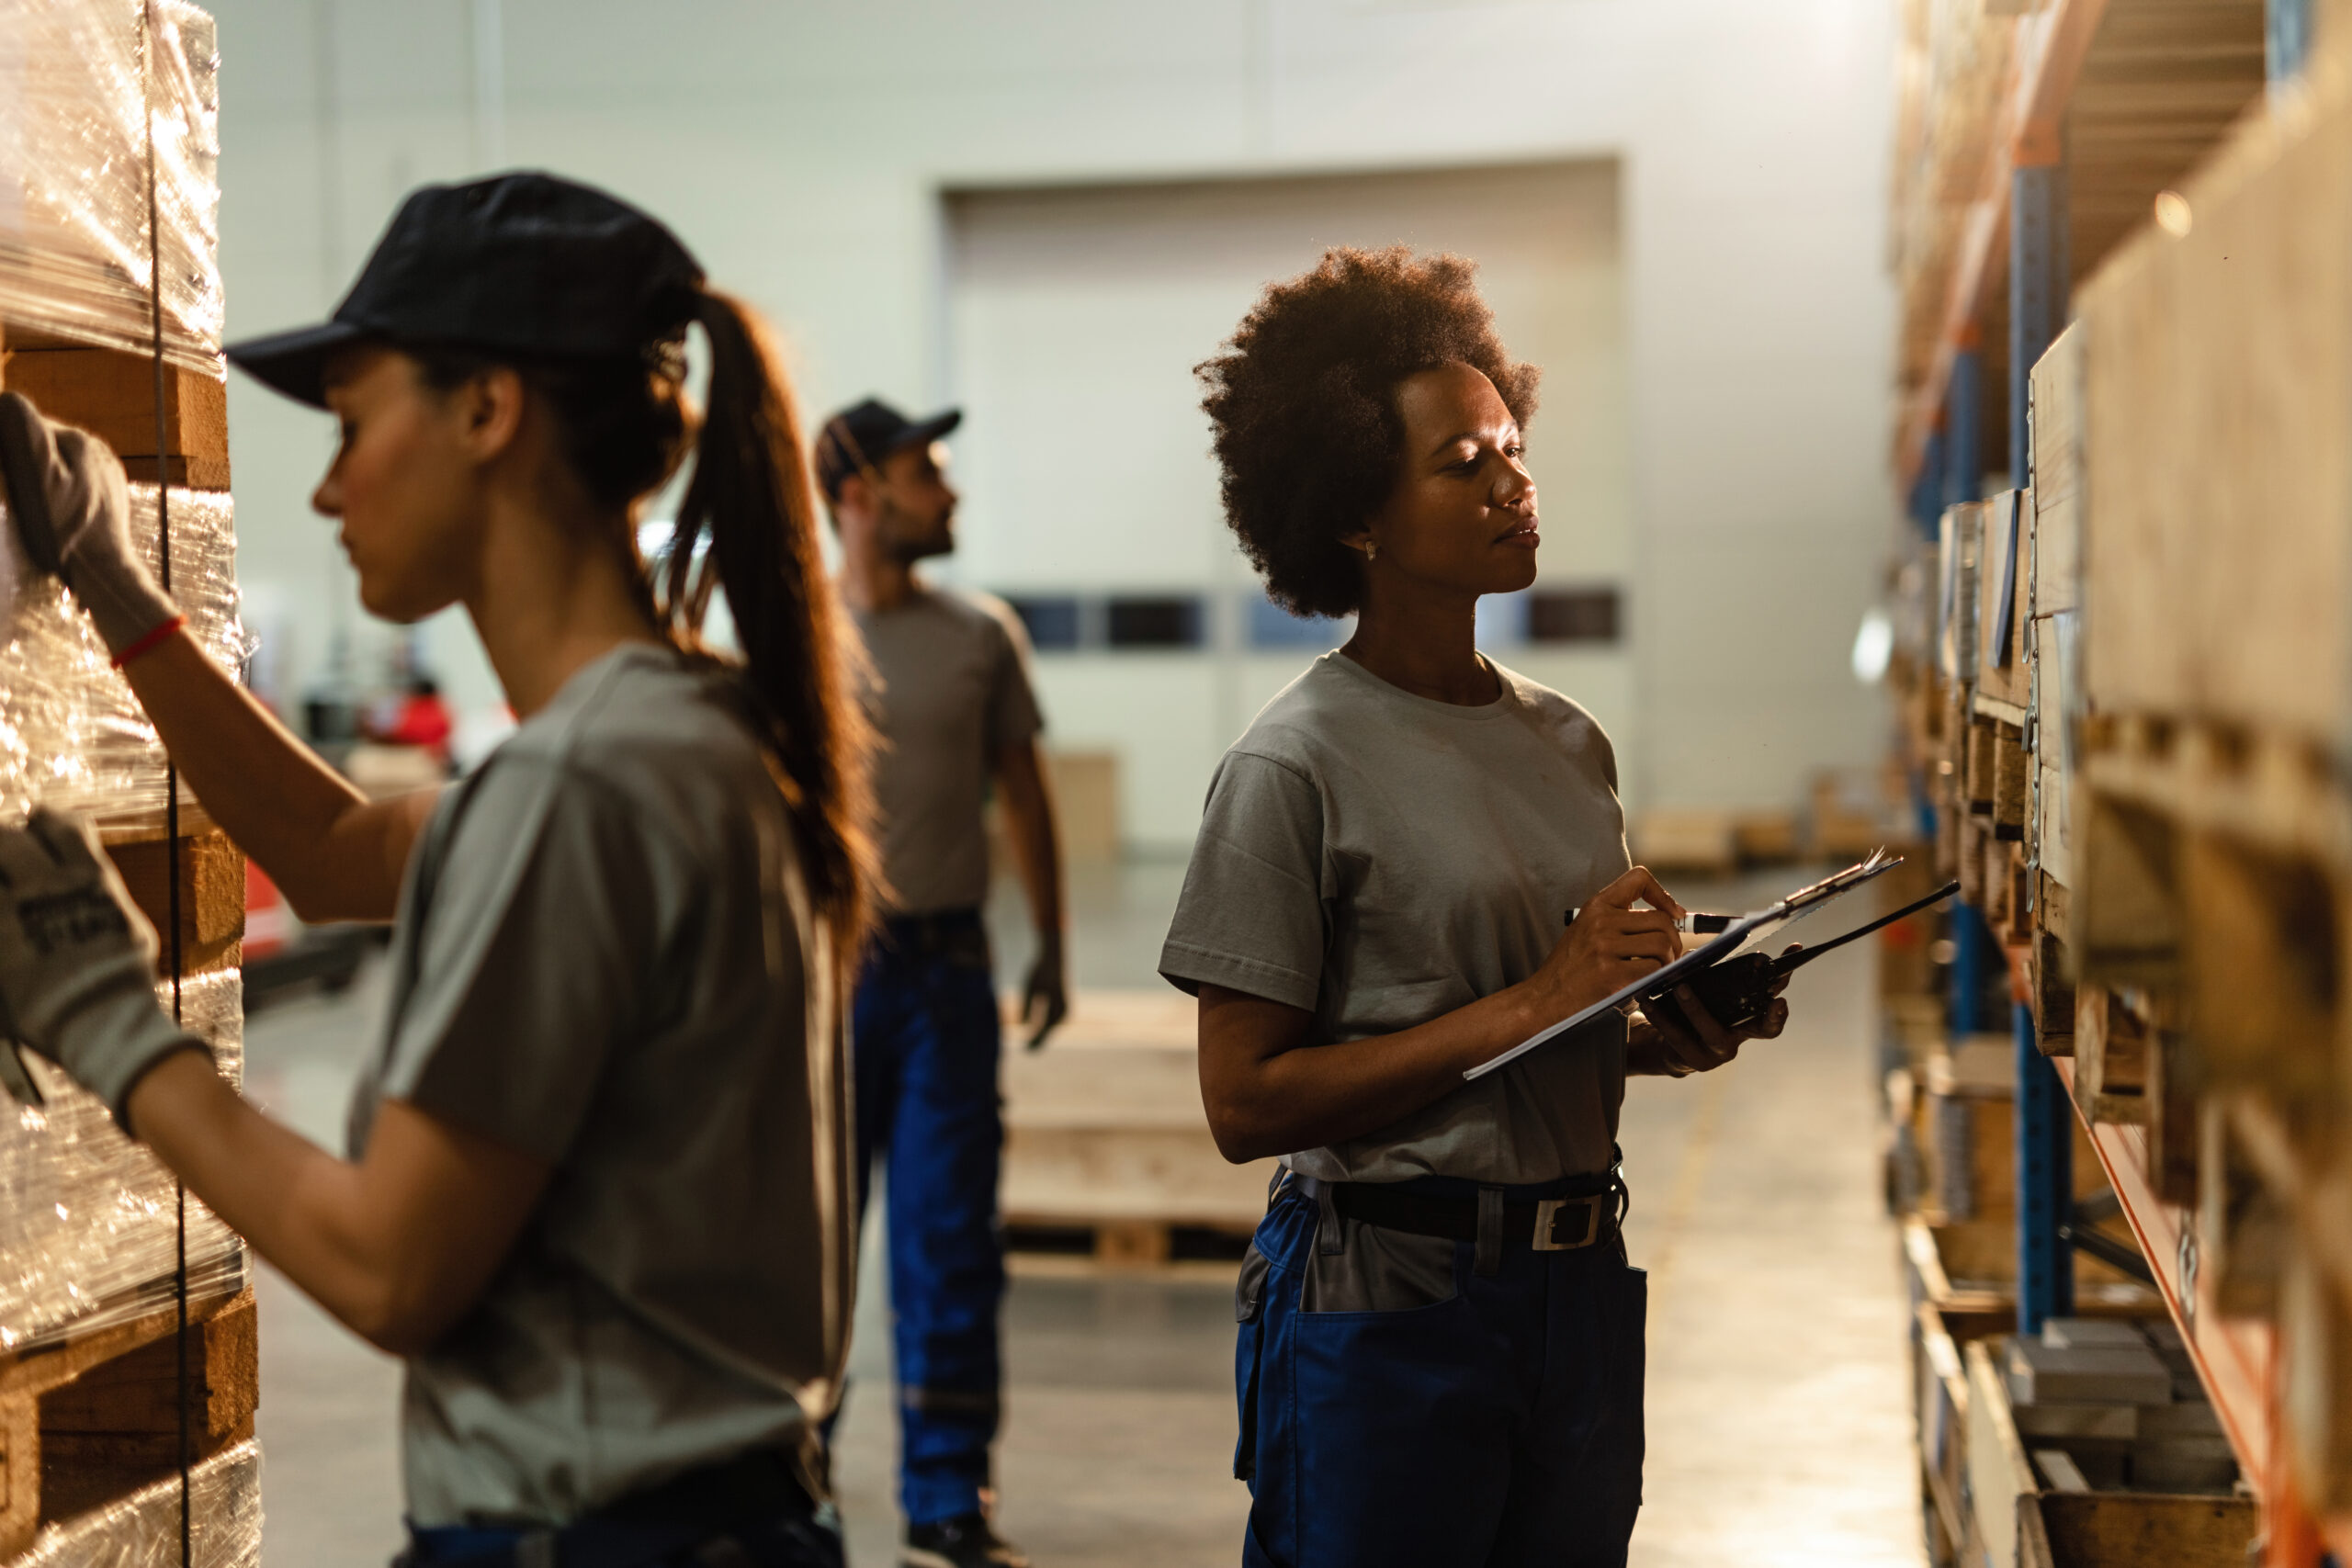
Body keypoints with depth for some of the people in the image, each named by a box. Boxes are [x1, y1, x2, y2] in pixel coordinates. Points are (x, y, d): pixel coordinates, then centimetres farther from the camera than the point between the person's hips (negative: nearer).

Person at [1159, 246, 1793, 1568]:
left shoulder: (1569, 743, 9)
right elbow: (1246, 1100, -16)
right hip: (1387, 1304, -6)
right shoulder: (1297, 766, -12)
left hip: (1580, 1287, 6)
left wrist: (1672, 1037, -2)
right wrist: (1527, 1009, -19)